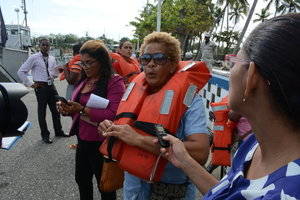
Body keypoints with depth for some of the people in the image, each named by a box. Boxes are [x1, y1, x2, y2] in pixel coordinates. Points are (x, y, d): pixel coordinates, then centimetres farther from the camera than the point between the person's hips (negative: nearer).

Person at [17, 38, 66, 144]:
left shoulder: (52, 59, 9)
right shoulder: (34, 58, -7)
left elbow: (56, 72, 21)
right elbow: (21, 71, -5)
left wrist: (54, 75, -2)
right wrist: (30, 84, -7)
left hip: (51, 86, 5)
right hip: (41, 87, -5)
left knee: (56, 109, 13)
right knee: (42, 111, 5)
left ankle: (58, 131, 30)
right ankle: (45, 135, 20)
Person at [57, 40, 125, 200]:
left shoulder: (114, 82, -17)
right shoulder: (84, 81, 7)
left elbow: (113, 114, -27)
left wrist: (82, 110, -26)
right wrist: (67, 108, -4)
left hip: (101, 144, -8)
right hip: (82, 140, 8)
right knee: (82, 180, 26)